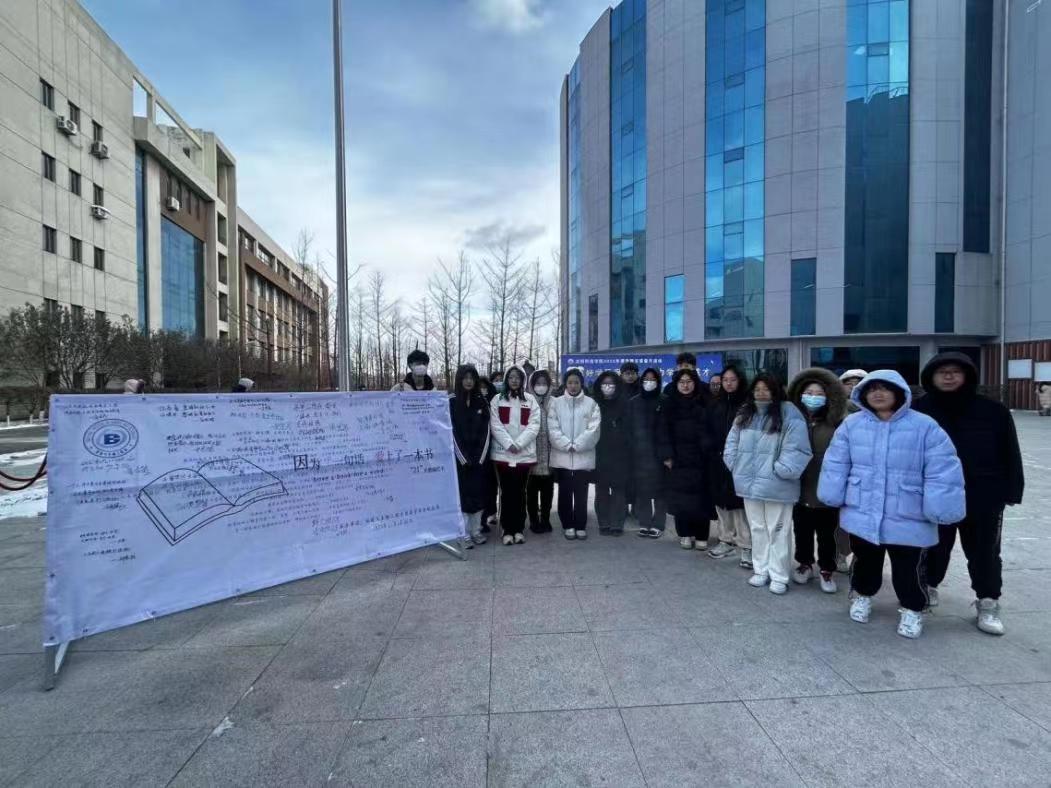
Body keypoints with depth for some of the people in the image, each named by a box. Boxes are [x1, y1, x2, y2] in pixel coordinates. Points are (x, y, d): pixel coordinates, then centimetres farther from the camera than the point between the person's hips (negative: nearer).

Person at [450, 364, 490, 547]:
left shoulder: (482, 401, 5)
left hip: (479, 457, 3)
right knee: (462, 494, -1)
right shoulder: (452, 401, -3)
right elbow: (452, 431, -6)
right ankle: (465, 534, 6)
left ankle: (476, 531, 17)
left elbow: (485, 430, 2)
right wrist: (463, 459, -11)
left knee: (478, 493, 6)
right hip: (460, 457, -2)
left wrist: (480, 457, -7)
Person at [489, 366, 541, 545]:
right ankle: (507, 530, 9)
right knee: (507, 492, 2)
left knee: (520, 492, 6)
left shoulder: (530, 400, 8)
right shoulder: (497, 400, 7)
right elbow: (495, 425, -3)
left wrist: (518, 444, -12)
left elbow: (534, 425, -1)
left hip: (525, 453, 1)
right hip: (503, 453, -1)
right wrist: (509, 444, -14)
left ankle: (519, 529, 15)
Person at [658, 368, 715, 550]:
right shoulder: (669, 405, 5)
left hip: (699, 459, 0)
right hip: (678, 459, 1)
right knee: (681, 498, 2)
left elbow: (709, 431, 4)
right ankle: (685, 534, 14)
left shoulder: (703, 404, 4)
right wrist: (666, 455, -5)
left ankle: (701, 536, 10)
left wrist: (708, 452, -5)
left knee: (701, 497, -1)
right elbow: (664, 432, 2)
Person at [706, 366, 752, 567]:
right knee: (722, 500, 11)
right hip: (719, 460, 5)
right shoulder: (716, 405, 11)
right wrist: (712, 451, 3)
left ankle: (746, 546, 5)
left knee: (740, 501, -5)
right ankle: (726, 540, 24)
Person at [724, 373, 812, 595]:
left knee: (778, 531, 6)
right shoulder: (744, 414, 9)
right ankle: (761, 570, 30)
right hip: (751, 483, 6)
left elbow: (796, 449, -15)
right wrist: (737, 466, 4)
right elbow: (732, 442, 14)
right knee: (757, 529, 17)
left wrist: (780, 470, -17)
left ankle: (779, 576, 18)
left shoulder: (789, 414, -10)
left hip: (776, 485, -6)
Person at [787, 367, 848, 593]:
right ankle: (804, 564, 36)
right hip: (800, 490, 2)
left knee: (826, 535, 13)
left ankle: (827, 570, 30)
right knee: (802, 532, 17)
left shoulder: (836, 425, -8)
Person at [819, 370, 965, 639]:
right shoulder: (852, 424, -2)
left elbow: (942, 472, -11)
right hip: (862, 514, 2)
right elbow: (836, 464, 2)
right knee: (865, 562, 19)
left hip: (907, 518, -2)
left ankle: (912, 609, 35)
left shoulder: (925, 426, -10)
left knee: (908, 569, 10)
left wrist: (939, 511, -15)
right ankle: (862, 595, 43)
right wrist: (833, 497, 0)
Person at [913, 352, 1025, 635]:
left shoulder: (992, 411, -3)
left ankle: (988, 603, 26)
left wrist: (1012, 490, -1)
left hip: (984, 496, 0)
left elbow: (1010, 453, 2)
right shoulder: (918, 411, -4)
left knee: (985, 552, 11)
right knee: (935, 547, 14)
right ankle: (929, 586, 34)